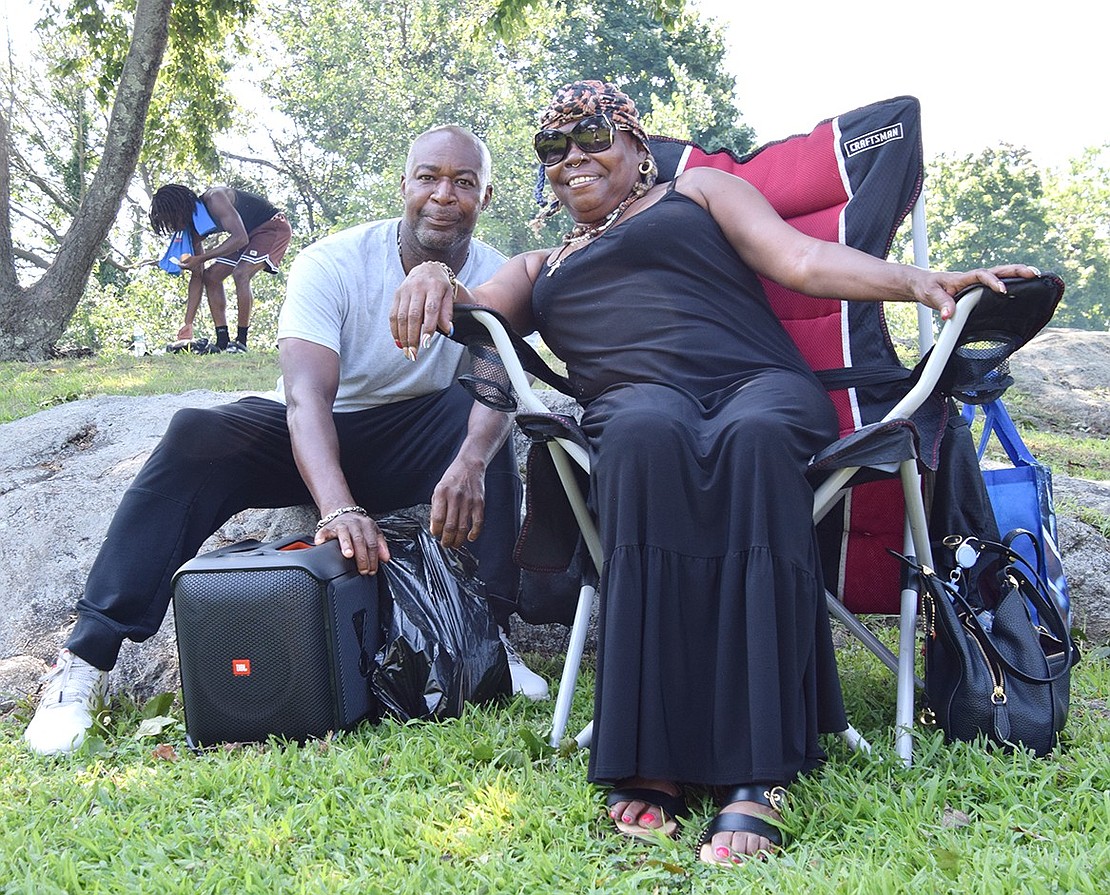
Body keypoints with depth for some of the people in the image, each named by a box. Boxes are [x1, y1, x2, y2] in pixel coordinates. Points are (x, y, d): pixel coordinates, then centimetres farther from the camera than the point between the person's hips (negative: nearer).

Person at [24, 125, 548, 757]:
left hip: (411, 446, 2)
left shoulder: (496, 278, -11)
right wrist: (339, 508, -50)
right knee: (195, 437, -29)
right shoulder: (333, 265, -19)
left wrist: (470, 462, -51)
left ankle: (488, 631, -26)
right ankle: (86, 660, -29)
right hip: (314, 443, -1)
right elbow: (307, 394, -32)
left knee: (482, 425, -30)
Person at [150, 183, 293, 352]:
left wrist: (200, 259, -35)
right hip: (249, 234, 10)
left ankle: (241, 342, -20)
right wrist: (188, 323, -3)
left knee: (240, 273, -27)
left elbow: (240, 238, -37)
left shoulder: (214, 199, -29)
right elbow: (197, 275, 1)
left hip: (273, 226, -10)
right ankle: (223, 342, 2)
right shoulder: (193, 227, -2)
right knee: (211, 276, 2)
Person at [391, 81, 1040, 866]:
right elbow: (472, 307, 17)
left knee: (753, 437, -39)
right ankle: (651, 754, -43)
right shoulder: (542, 268, 36)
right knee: (647, 433, -38)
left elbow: (801, 260, 12)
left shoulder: (700, 191, 27)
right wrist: (432, 277, -7)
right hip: (634, 396, 1)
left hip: (759, 382, -1)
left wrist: (920, 282, -5)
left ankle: (755, 770, -46)